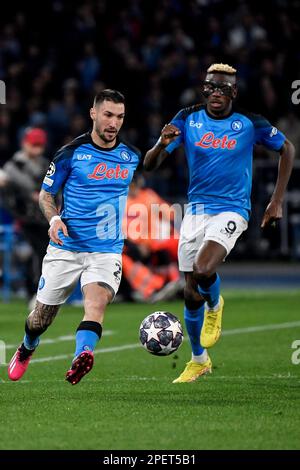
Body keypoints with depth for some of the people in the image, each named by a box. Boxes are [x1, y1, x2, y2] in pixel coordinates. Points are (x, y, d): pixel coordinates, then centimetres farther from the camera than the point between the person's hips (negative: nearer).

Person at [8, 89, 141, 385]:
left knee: (97, 302, -29)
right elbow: (45, 193, 3)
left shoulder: (131, 156, 4)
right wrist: (54, 218, -15)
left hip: (107, 251, 1)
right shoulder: (71, 152, -5)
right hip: (66, 247, -1)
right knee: (41, 318, 9)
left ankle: (81, 359, -49)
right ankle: (26, 350, 43)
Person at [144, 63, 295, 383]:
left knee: (203, 272, -29)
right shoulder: (188, 119, -2)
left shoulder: (249, 123, -7)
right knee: (191, 295, 6)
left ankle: (215, 307, 7)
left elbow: (287, 149, 9)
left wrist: (277, 201, 4)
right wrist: (162, 144, -26)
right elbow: (150, 164, -3)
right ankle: (198, 360, 29)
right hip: (196, 210, 3)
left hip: (231, 210, -3)